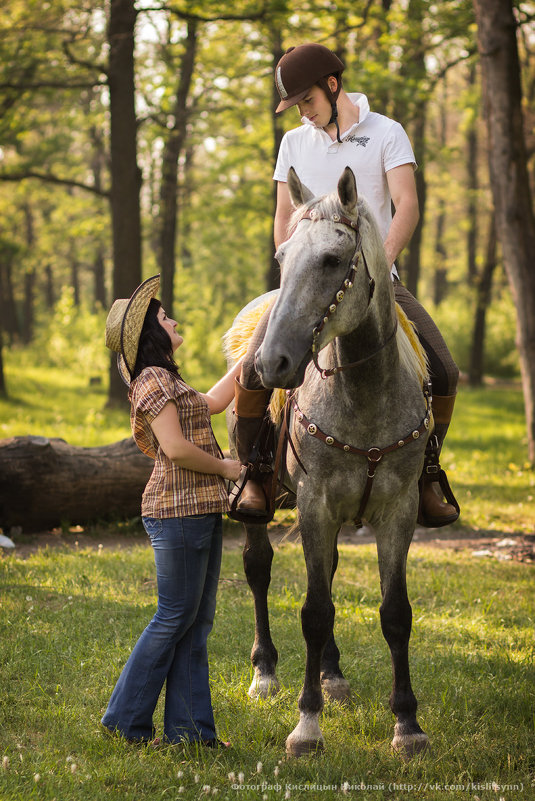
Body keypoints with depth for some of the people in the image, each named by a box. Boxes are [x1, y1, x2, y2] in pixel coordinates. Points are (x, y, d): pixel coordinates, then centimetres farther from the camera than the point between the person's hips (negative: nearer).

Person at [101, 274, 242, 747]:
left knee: (197, 623, 9)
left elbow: (212, 403, 32)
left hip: (199, 510, 10)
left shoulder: (165, 381, 18)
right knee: (176, 617, -4)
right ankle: (126, 719, 4)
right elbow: (176, 448, -22)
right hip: (179, 510, -10)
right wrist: (226, 467, -7)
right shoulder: (154, 379, -13)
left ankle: (188, 727, 10)